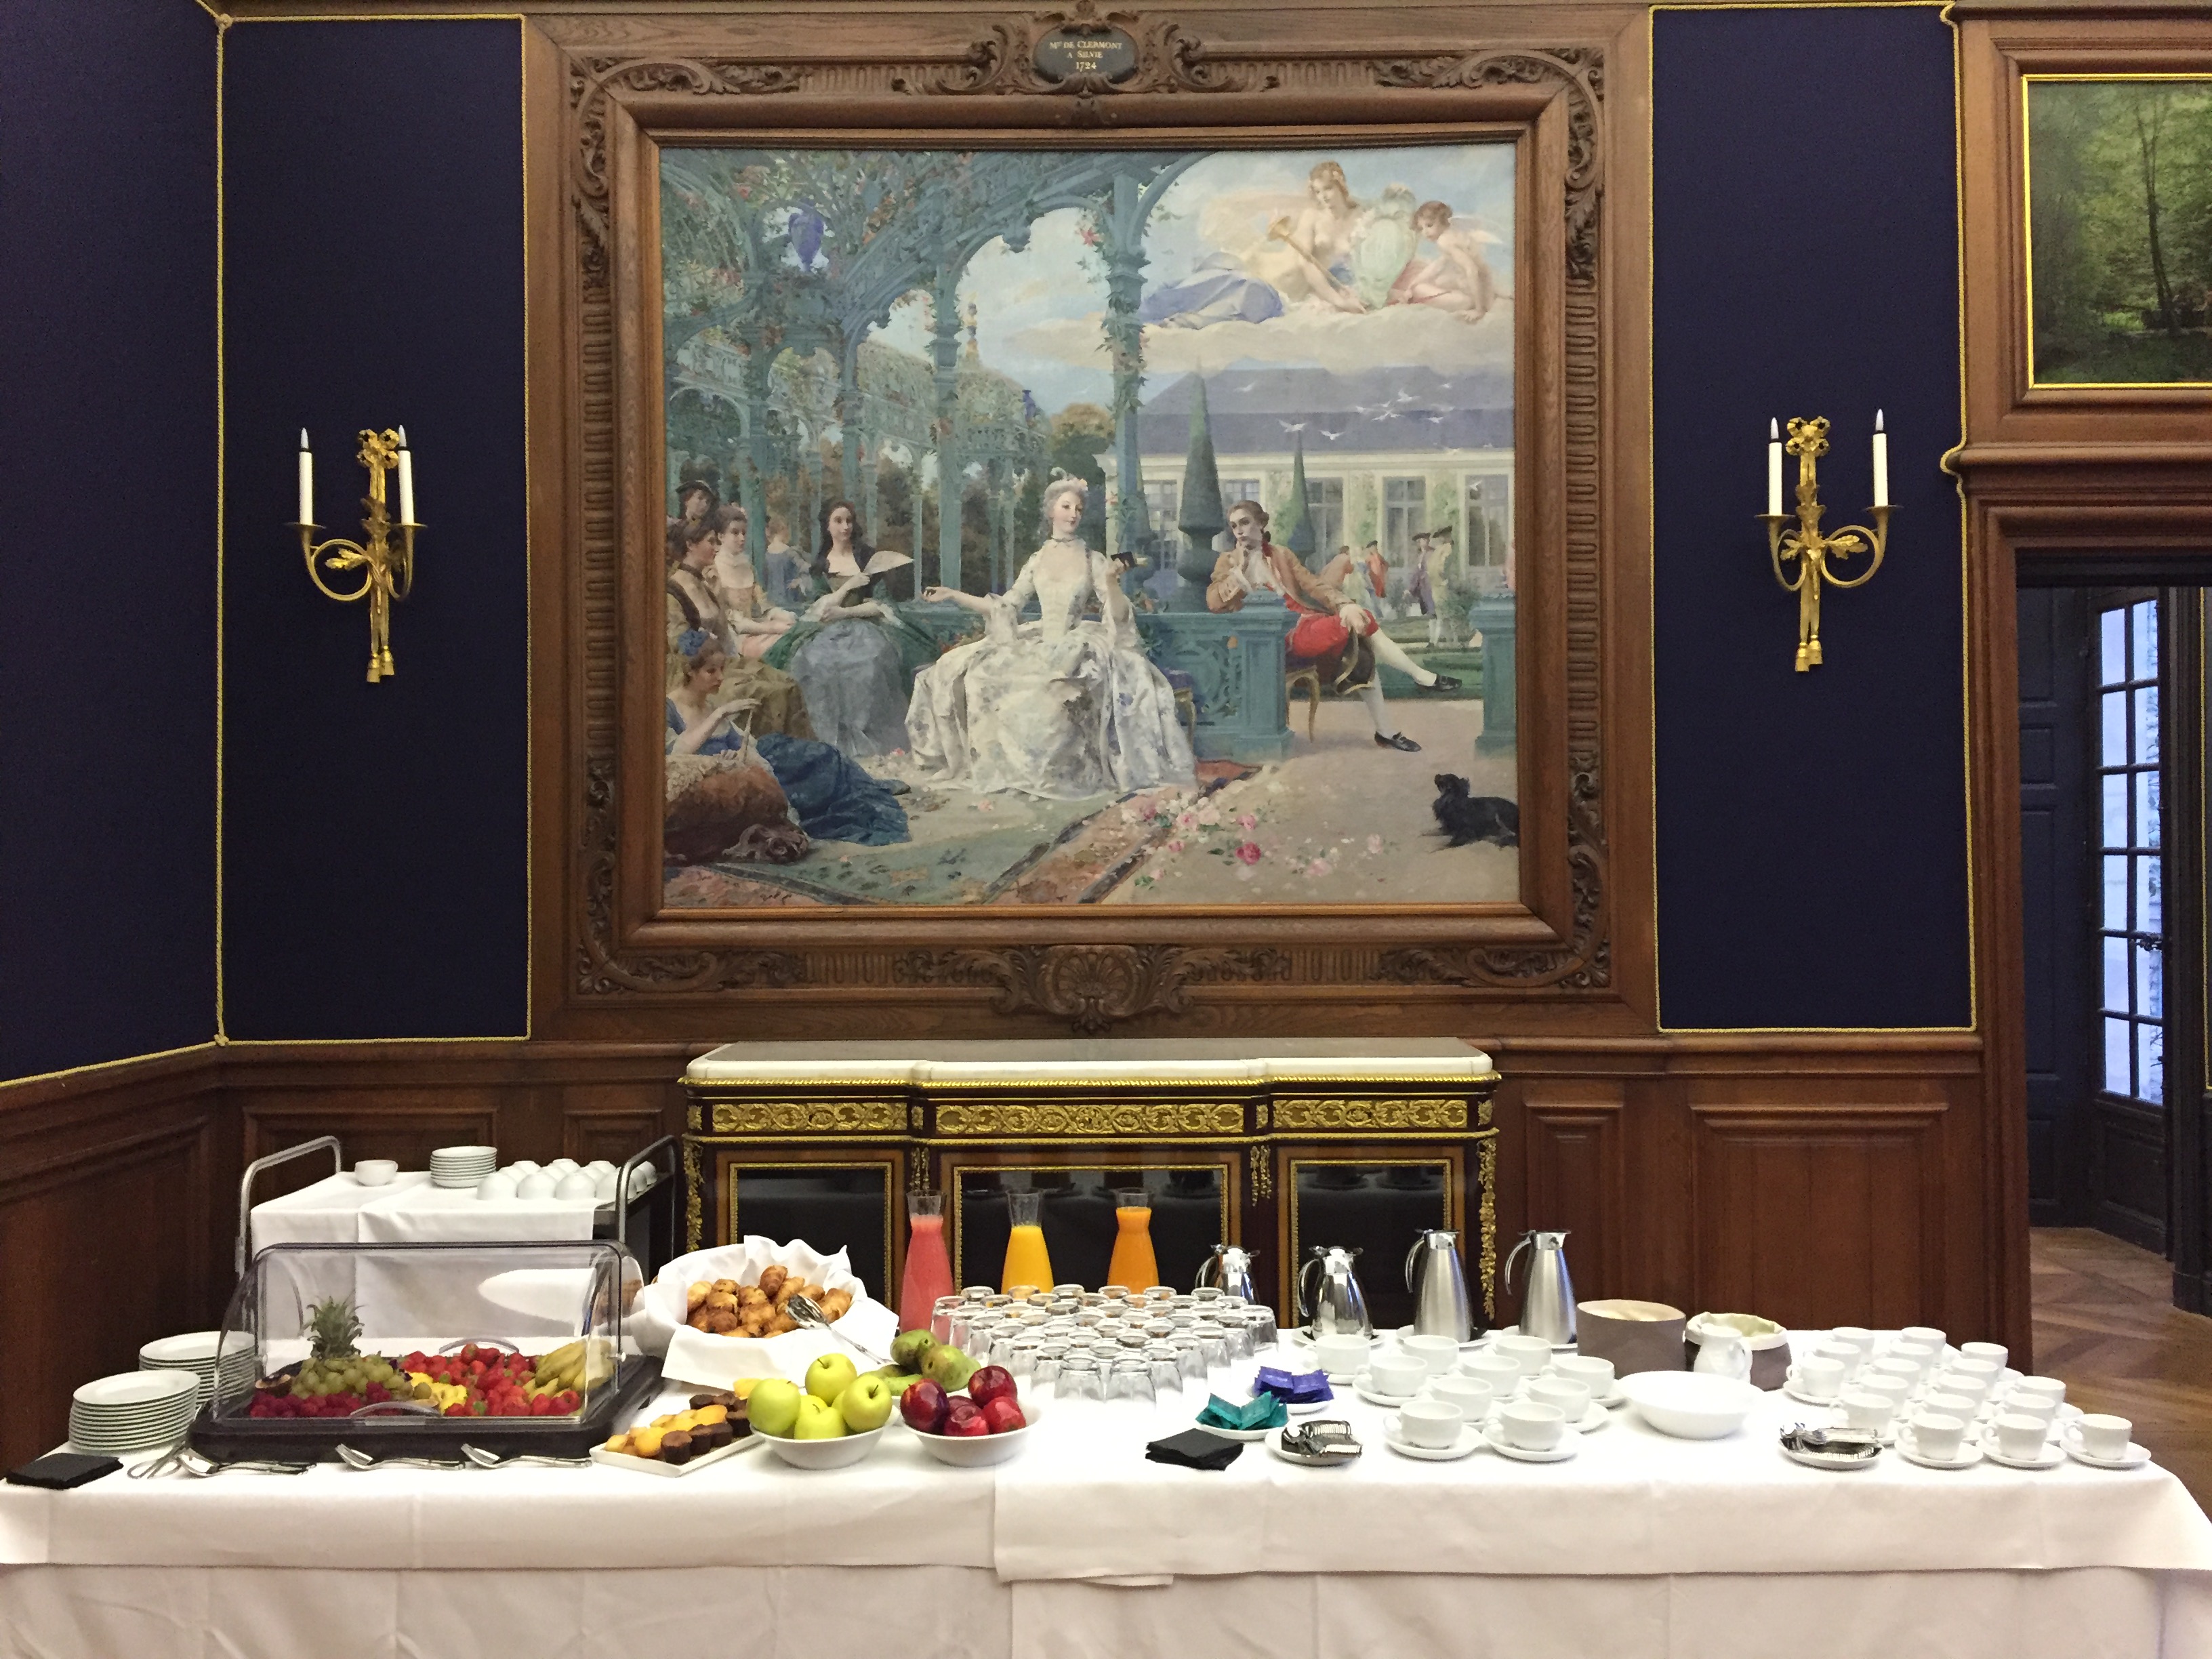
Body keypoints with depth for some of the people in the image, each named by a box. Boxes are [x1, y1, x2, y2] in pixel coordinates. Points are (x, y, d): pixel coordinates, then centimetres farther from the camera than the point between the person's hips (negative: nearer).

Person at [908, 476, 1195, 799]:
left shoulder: (1095, 562, 2)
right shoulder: (1037, 560, 11)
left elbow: (1119, 617, -3)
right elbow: (1005, 607, 12)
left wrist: (1112, 583, -23)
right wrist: (952, 596, 9)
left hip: (1077, 649, -4)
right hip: (1038, 647, 4)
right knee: (966, 671, -14)